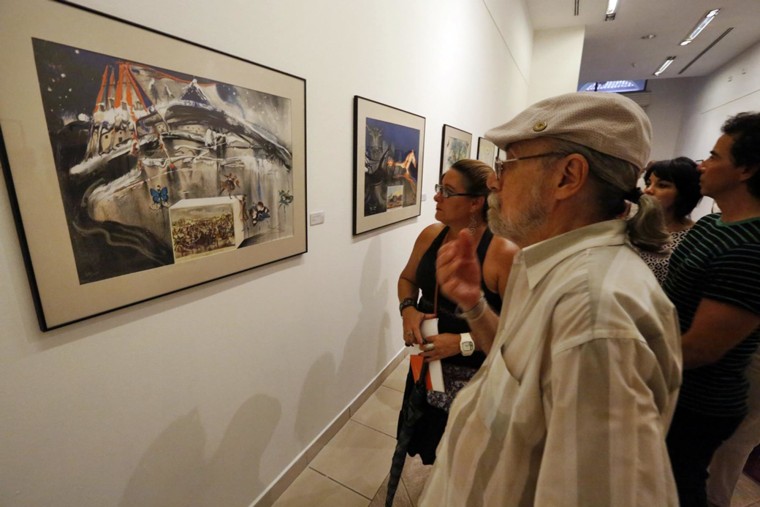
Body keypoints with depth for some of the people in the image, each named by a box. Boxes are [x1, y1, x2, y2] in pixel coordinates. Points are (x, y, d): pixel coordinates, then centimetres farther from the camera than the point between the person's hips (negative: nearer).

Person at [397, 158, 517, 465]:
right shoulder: (430, 236, -6)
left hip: (474, 376, -5)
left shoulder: (504, 252, -24)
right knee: (420, 437, 27)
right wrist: (408, 309, -10)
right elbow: (407, 278, 10)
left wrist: (464, 342, -25)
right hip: (426, 363, 6)